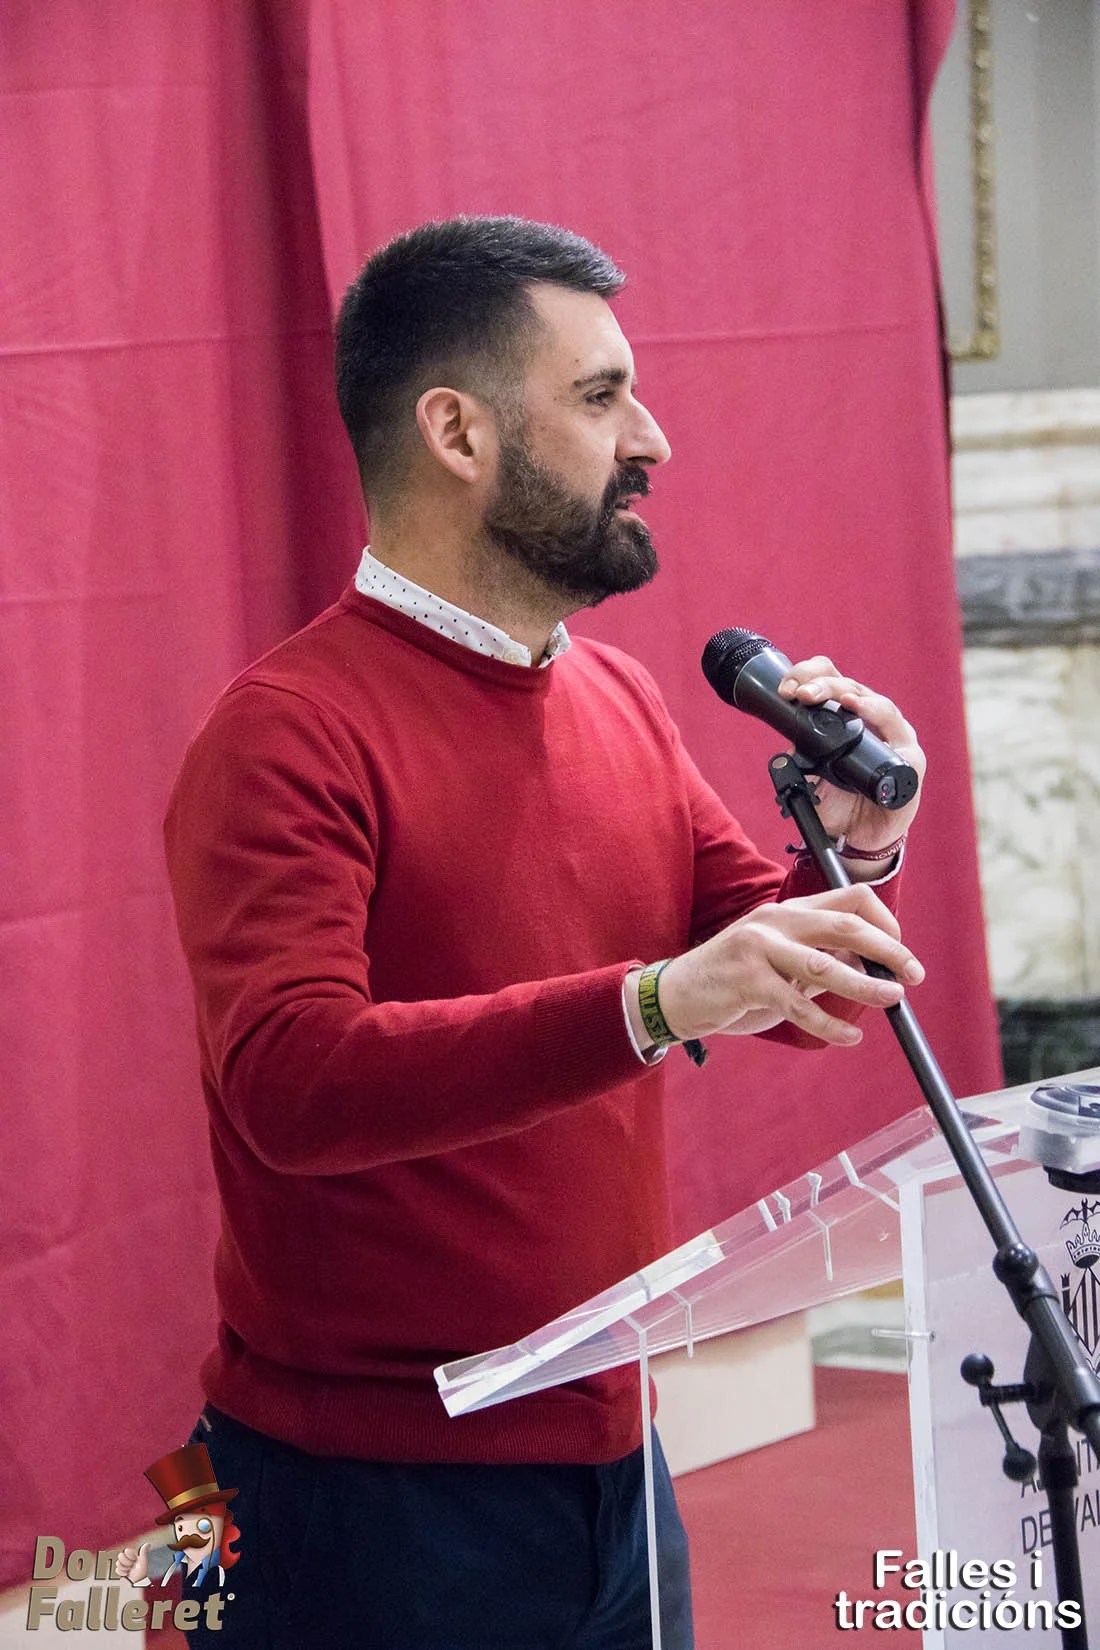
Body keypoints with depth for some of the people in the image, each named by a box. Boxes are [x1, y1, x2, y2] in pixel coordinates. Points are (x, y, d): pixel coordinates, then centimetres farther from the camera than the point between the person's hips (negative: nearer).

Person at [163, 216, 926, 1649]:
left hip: (608, 1459, 7)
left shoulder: (620, 699, 9)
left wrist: (855, 851, -9)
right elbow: (290, 1080, -28)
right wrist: (652, 1004, -38)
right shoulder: (294, 735, -15)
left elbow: (796, 995, 13)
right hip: (374, 1490, -7)